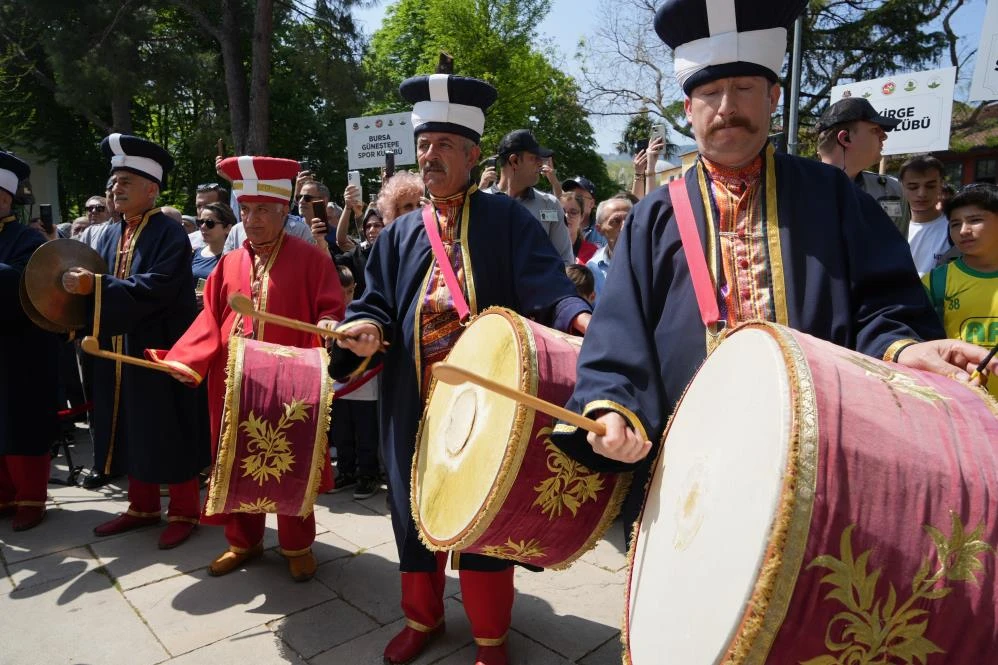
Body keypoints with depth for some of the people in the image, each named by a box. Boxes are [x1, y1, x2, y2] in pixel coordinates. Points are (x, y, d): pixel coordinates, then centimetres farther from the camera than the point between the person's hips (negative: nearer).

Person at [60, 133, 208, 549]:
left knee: (169, 434, 1)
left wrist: (96, 287, -25)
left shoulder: (170, 235, -11)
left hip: (160, 352, -7)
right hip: (120, 354, 8)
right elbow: (98, 287, 13)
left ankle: (183, 512, 15)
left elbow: (156, 288, -24)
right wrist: (79, 285, -8)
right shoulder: (110, 236, 13)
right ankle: (143, 507, 29)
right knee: (133, 432, 15)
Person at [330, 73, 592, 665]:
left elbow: (546, 286, -13)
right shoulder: (402, 234, 12)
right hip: (416, 400, 4)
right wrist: (365, 327, -15)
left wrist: (581, 316, -34)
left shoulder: (508, 220, -1)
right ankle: (423, 616, 37)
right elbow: (376, 303, 8)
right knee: (417, 506, 14)